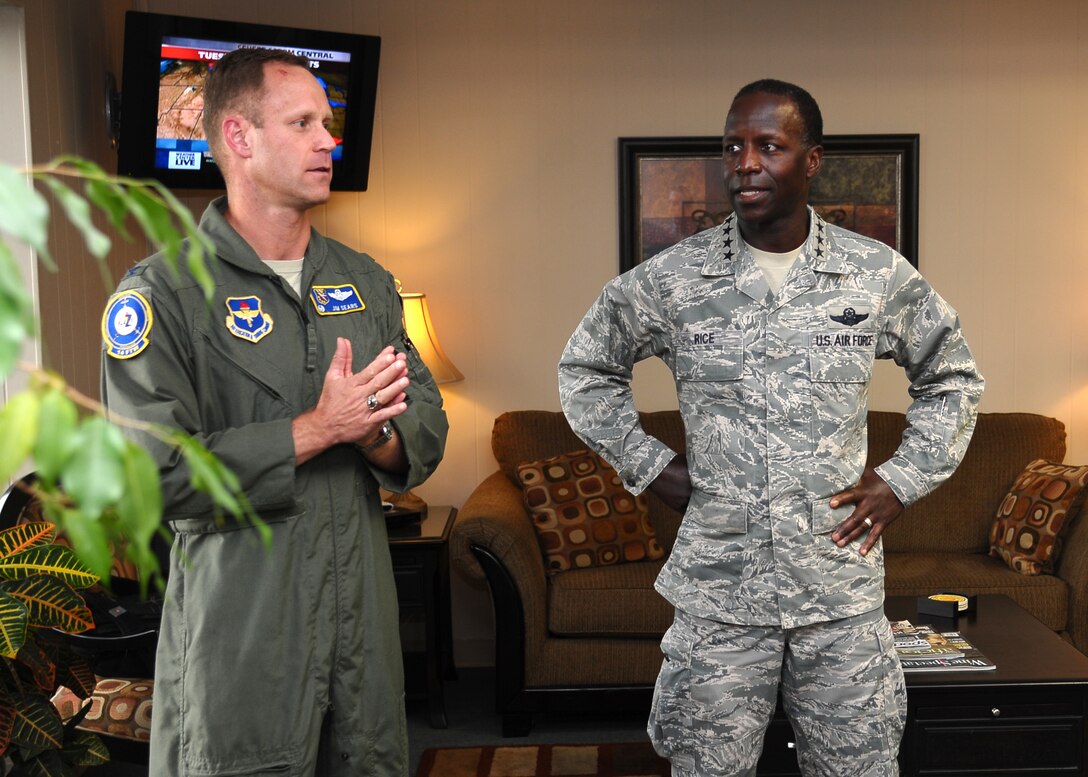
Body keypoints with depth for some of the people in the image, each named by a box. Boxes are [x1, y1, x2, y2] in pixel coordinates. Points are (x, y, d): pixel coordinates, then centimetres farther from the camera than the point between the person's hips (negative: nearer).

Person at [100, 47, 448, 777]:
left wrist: (374, 434, -15)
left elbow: (429, 431, 8)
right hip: (241, 635, -5)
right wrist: (317, 430, -19)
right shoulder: (164, 293, -10)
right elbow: (149, 476, -19)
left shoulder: (366, 281, 9)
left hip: (366, 616, 6)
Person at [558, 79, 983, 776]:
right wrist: (648, 466, 4)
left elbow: (953, 379, 15)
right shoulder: (670, 280, -2)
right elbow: (585, 368, 12)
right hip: (719, 591, 0)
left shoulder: (880, 276, 0)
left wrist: (903, 482, 5)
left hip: (844, 591, 1)